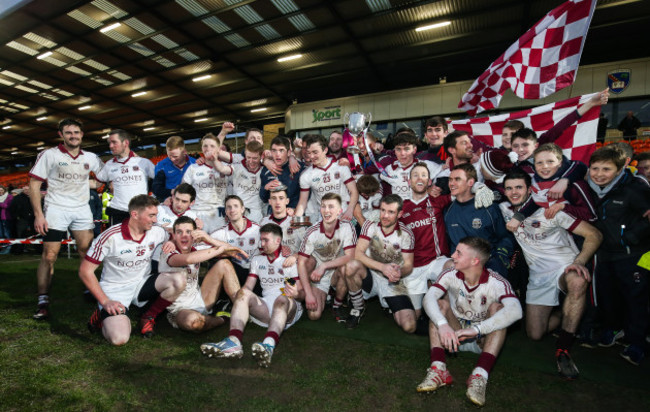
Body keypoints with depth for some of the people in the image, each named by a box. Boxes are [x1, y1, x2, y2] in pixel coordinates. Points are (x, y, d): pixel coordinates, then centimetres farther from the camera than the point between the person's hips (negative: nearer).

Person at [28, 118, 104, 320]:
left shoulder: (90, 158, 7)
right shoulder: (49, 155, -3)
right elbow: (34, 184, -5)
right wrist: (38, 214, -12)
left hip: (82, 210, 3)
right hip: (56, 210, -3)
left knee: (88, 253, 6)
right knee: (49, 256, -6)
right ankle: (43, 302, 2)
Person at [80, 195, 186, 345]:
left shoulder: (156, 232, -6)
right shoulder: (110, 237, -17)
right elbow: (85, 271, -11)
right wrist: (105, 301, -16)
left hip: (142, 283, 4)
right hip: (115, 291, -4)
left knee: (179, 280, -23)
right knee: (119, 338, -25)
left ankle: (148, 317, -1)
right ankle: (103, 315, 11)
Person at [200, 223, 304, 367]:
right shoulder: (257, 260, 21)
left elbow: (302, 292, 3)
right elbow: (248, 287, 12)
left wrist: (296, 293, -21)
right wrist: (241, 294, -11)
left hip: (288, 309, -4)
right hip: (265, 307, 4)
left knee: (282, 299, -36)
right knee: (243, 292, -21)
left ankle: (269, 345, -62)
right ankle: (233, 342, -42)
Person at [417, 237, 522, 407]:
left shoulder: (496, 283, -20)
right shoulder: (451, 275, -13)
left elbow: (515, 310, -39)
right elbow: (429, 297, -29)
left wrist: (476, 329, -49)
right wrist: (442, 324, -48)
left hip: (484, 338, -2)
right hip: (454, 334, 2)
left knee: (497, 308, -26)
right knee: (441, 304, -23)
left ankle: (480, 375, -41)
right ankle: (438, 369, -36)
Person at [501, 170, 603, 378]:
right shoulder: (505, 209, 1)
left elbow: (594, 235, -11)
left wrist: (579, 262, -26)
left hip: (566, 267, -3)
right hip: (539, 276, 4)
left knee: (578, 282, -42)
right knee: (535, 334, -1)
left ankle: (563, 347, -27)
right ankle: (569, 318, 31)